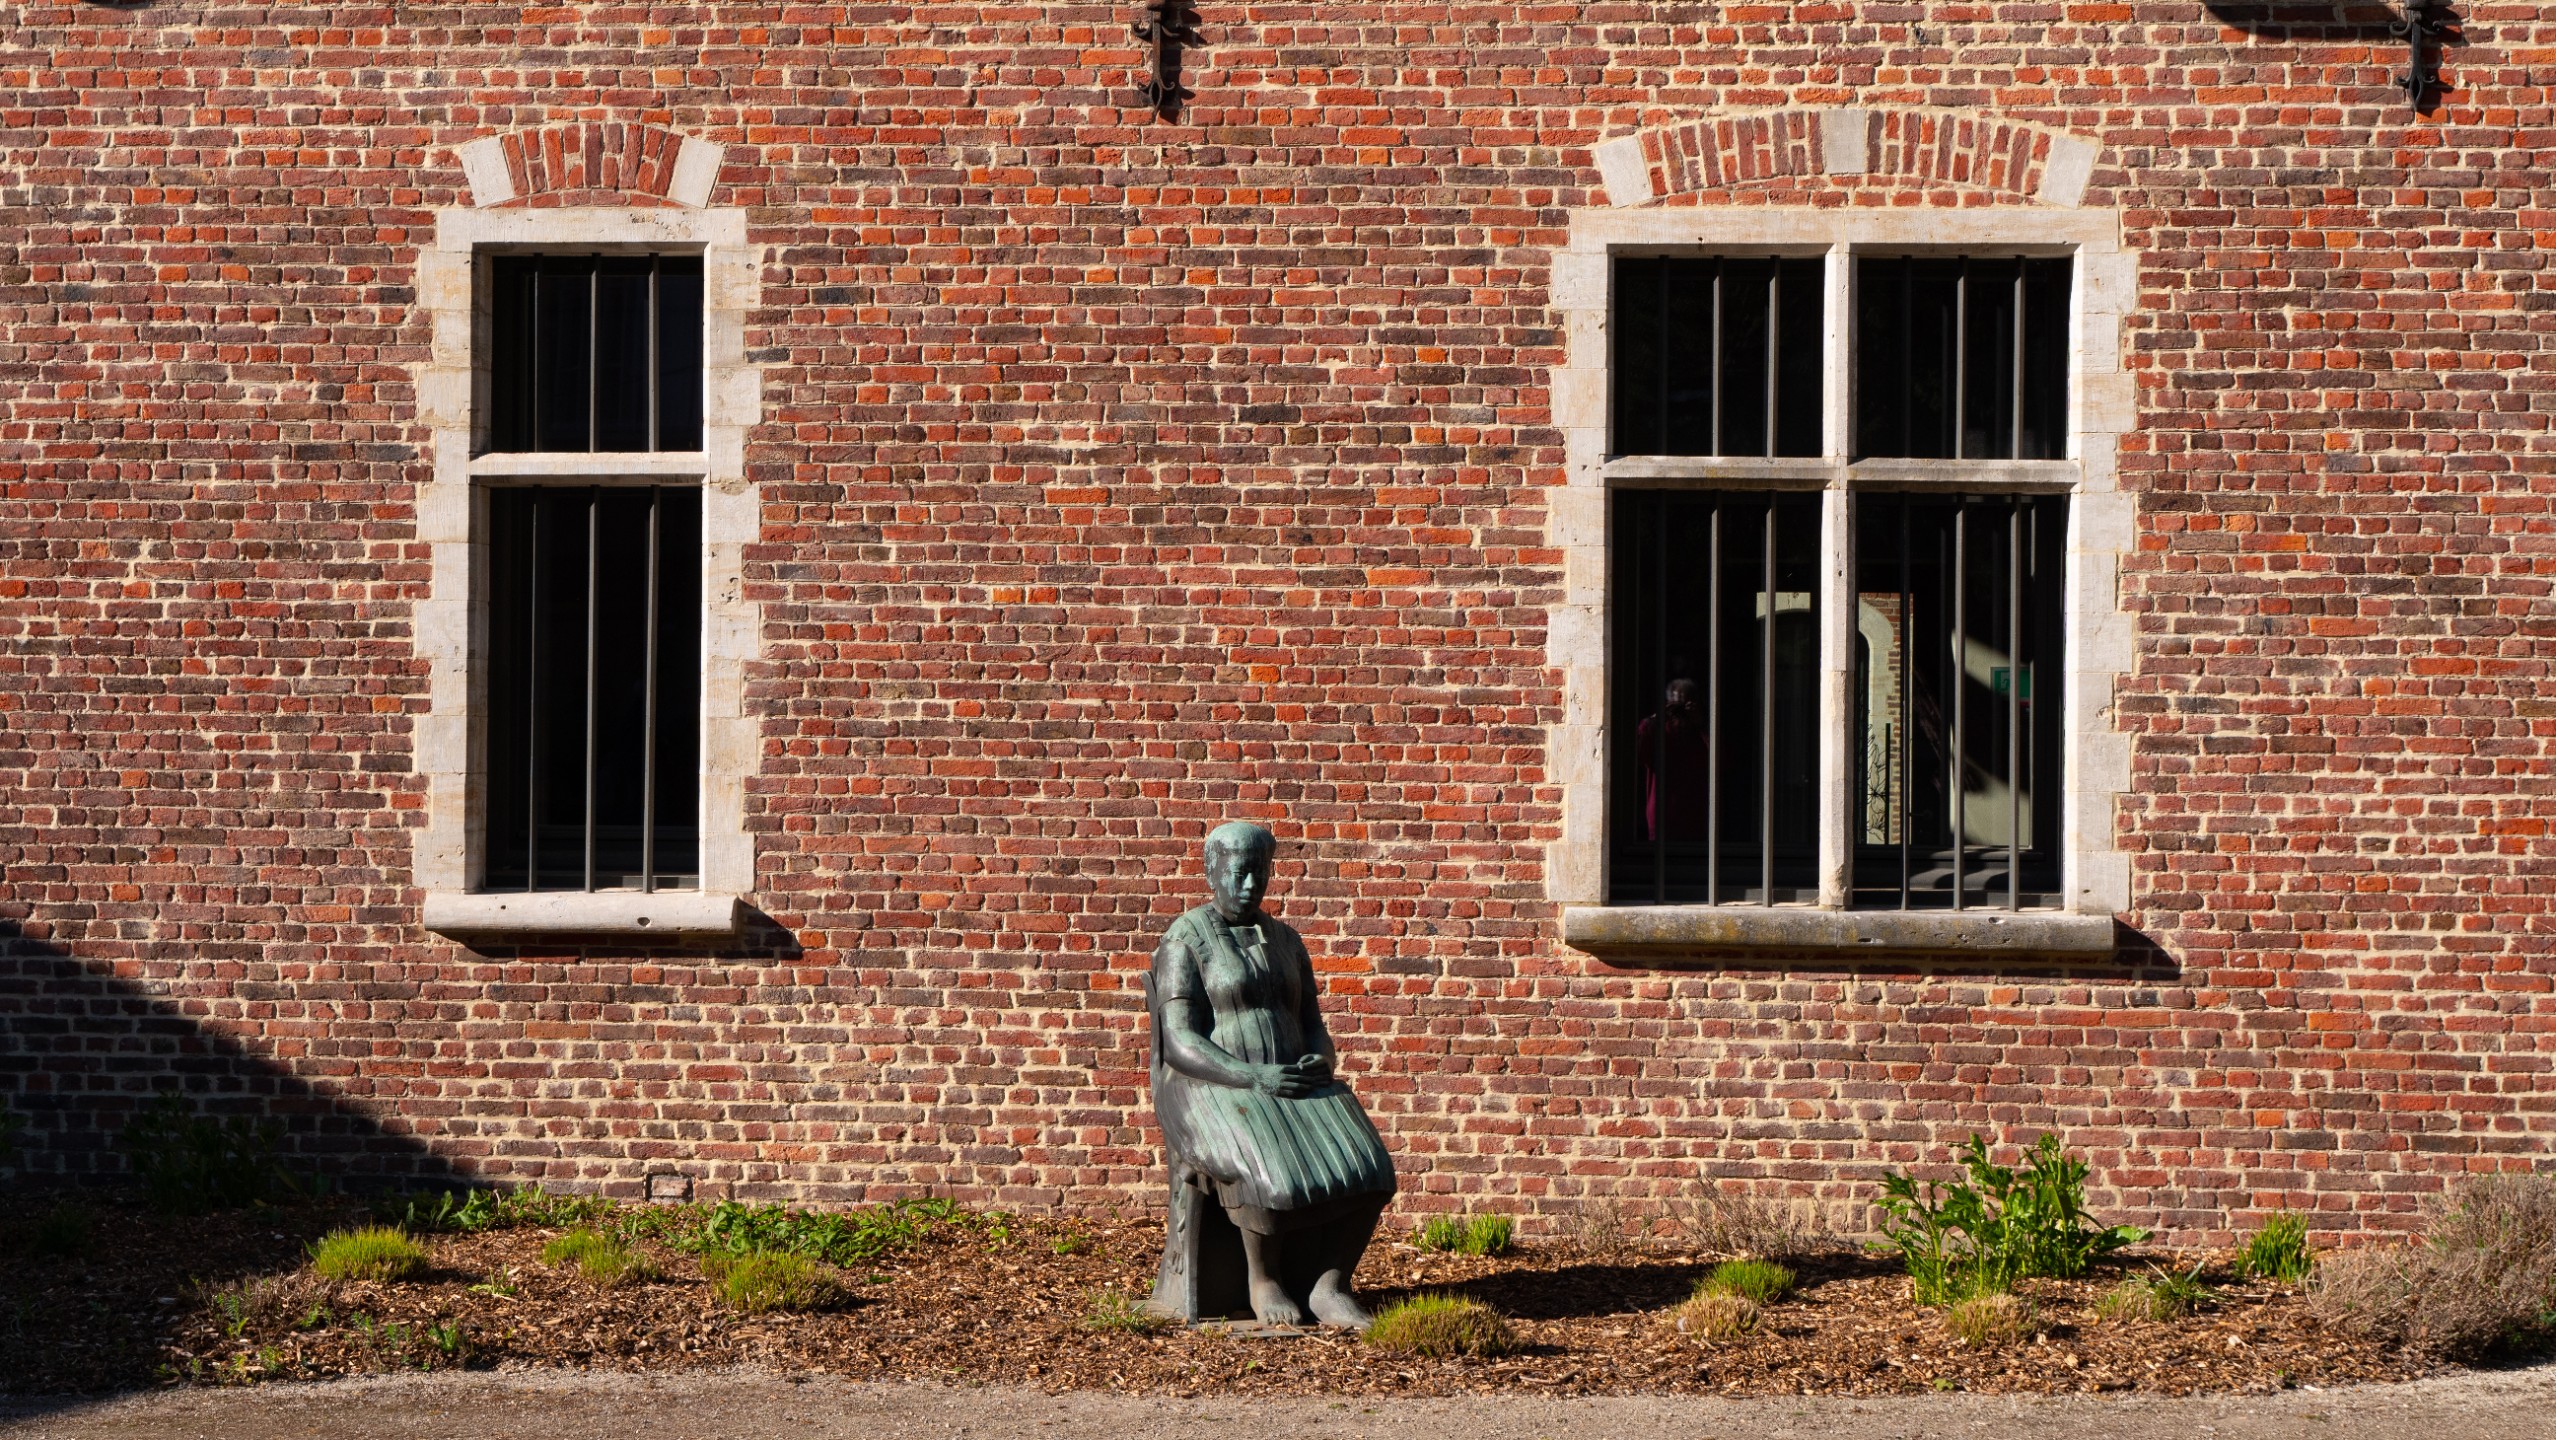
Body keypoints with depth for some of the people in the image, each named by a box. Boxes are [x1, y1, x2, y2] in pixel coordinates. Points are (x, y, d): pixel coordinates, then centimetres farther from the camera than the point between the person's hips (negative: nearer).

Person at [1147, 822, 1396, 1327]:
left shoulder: (1287, 942, 15)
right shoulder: (1184, 942, -5)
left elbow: (1315, 1033, 13)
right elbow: (1179, 1045, -14)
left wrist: (1320, 1063, -13)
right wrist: (1254, 1078, -27)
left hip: (1292, 1089, 6)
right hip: (1216, 1092, -5)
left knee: (1366, 1172, -24)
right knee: (1272, 1172, -37)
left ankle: (1330, 1286, -21)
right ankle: (1264, 1279, -15)